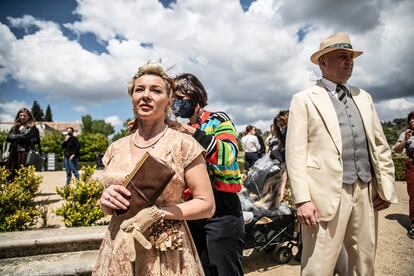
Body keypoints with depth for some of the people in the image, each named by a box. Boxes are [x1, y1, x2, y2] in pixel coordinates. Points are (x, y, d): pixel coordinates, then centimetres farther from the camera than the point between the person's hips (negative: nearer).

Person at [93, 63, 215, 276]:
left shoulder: (184, 144, -11)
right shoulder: (116, 148, 3)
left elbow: (206, 205, -10)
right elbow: (107, 209, 13)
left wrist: (157, 212, -20)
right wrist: (106, 199, -9)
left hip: (166, 254, -4)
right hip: (118, 252, 4)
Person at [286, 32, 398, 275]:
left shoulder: (364, 97, 17)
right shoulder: (304, 99, -1)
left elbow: (380, 145, 17)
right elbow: (296, 153, -8)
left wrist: (386, 186, 9)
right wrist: (302, 199, -15)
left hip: (366, 193, 6)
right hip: (326, 194, -5)